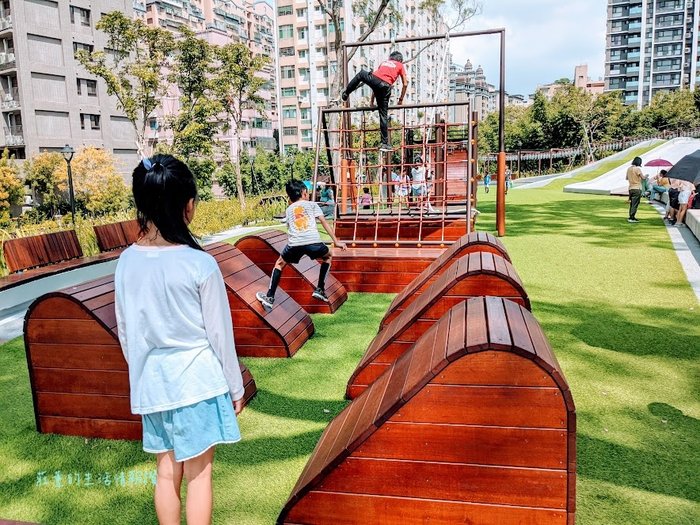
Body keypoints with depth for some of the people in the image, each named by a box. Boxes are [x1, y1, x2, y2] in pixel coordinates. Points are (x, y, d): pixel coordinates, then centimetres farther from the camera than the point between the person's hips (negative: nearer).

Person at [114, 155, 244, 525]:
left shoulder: (127, 262, -5)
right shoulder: (200, 264, -18)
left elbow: (125, 332, 4)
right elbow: (219, 332, -11)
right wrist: (235, 386, 1)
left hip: (151, 380, 4)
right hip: (196, 379, -4)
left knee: (167, 470, 19)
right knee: (198, 472, 11)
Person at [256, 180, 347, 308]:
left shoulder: (289, 210, 28)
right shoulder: (312, 204, 21)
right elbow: (324, 222, 14)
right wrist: (336, 241, 12)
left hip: (294, 244, 2)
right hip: (313, 242, -2)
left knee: (280, 264, 28)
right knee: (328, 256, 30)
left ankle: (269, 297, 19)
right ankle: (320, 289, 23)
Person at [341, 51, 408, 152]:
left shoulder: (384, 62, 34)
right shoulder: (400, 65, 25)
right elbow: (405, 84, 17)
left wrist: (372, 101, 37)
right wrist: (401, 100, 28)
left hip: (374, 79, 1)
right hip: (385, 87, -1)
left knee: (361, 74, 33)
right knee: (383, 116, 4)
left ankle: (346, 93, 36)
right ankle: (385, 144, 4)